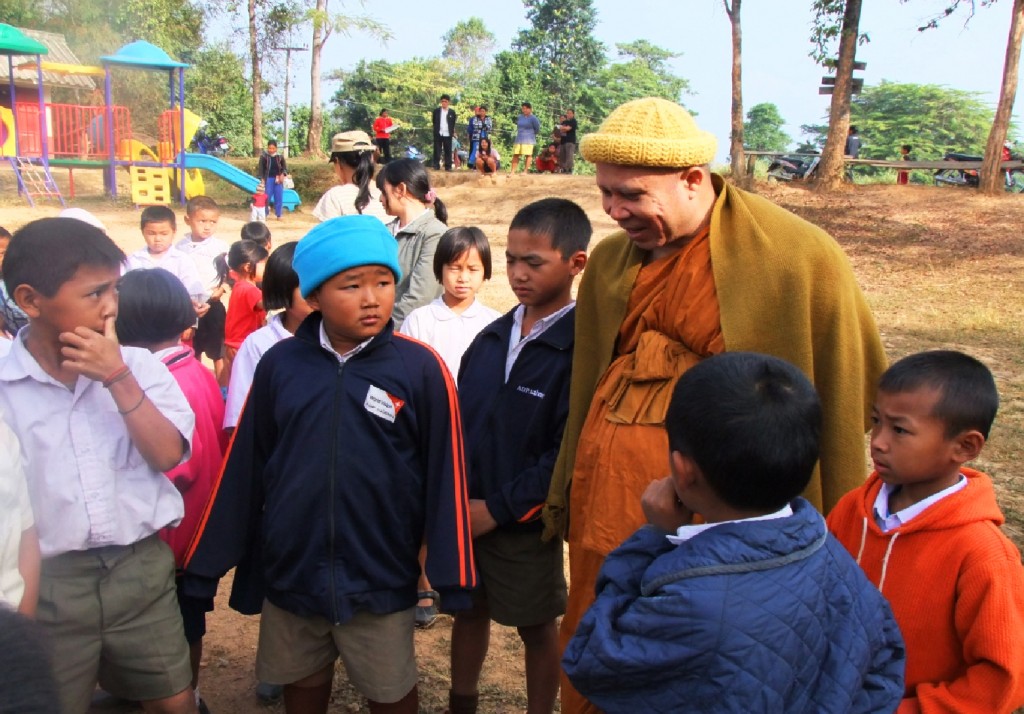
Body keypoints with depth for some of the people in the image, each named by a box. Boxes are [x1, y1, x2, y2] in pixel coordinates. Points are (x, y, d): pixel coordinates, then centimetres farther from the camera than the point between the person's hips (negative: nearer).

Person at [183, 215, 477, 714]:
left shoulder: (421, 369, -12)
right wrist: (212, 559, 4)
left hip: (381, 579, -2)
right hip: (290, 573, 3)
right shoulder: (279, 364, -4)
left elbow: (443, 474, -9)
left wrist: (451, 572, -7)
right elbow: (244, 467, 2)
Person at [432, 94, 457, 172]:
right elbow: (433, 120, 14)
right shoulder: (436, 110, 5)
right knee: (437, 150, 2)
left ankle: (448, 166, 5)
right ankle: (436, 165, 6)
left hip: (447, 134, 0)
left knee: (448, 151, 2)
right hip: (438, 134, 0)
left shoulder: (452, 112, 5)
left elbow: (453, 123, 9)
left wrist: (453, 132, 3)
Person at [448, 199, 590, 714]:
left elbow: (568, 454, -19)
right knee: (469, 611, 21)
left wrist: (498, 509, -17)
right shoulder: (492, 337, 4)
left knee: (537, 628, 13)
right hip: (463, 512, 6)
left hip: (525, 523, -5)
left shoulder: (580, 347, -16)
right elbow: (457, 420, 9)